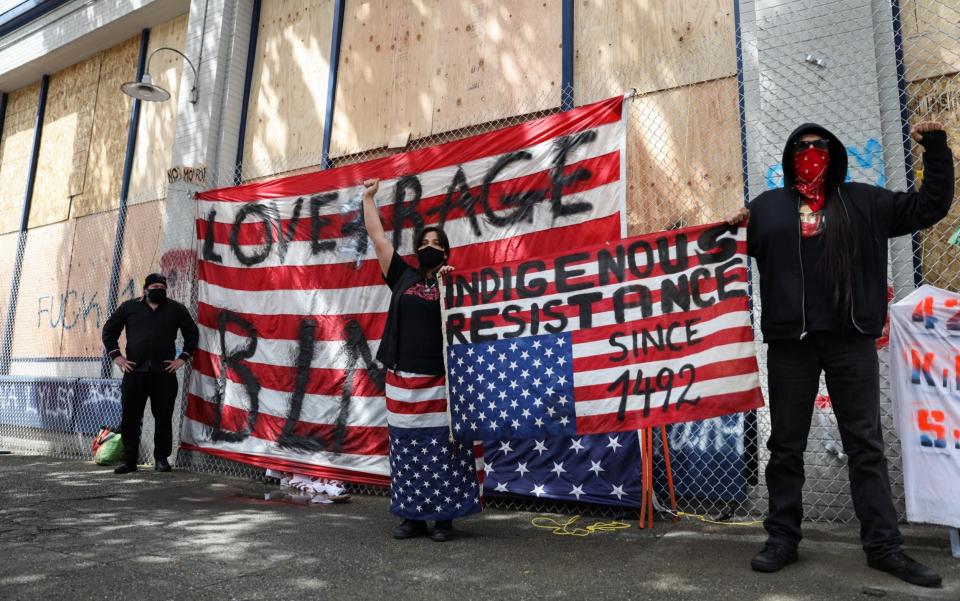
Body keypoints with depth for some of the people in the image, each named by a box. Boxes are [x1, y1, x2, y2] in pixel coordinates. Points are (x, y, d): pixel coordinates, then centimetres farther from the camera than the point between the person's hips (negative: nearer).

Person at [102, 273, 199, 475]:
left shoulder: (176, 309, 10)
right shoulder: (129, 307, 10)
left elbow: (192, 333, 13)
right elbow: (109, 330, 13)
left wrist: (182, 358, 4)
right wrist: (116, 356, 3)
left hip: (164, 373, 0)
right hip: (135, 371, 0)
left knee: (163, 418, 3)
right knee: (130, 417, 3)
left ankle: (161, 459, 12)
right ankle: (129, 459, 12)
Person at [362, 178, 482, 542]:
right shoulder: (403, 276, 11)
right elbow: (377, 236, 16)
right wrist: (368, 197, 22)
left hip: (439, 383, -3)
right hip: (402, 380, 3)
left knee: (442, 451, 0)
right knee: (407, 451, 7)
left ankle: (444, 518, 10)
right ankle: (413, 517, 18)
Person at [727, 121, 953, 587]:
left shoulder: (863, 201, 13)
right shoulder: (768, 206, 11)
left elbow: (930, 206, 16)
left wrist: (936, 149, 10)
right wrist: (733, 230, -7)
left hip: (852, 339, 1)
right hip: (790, 341, -1)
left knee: (866, 444, 6)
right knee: (786, 444, 6)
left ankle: (883, 545, 15)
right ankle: (782, 538, 16)